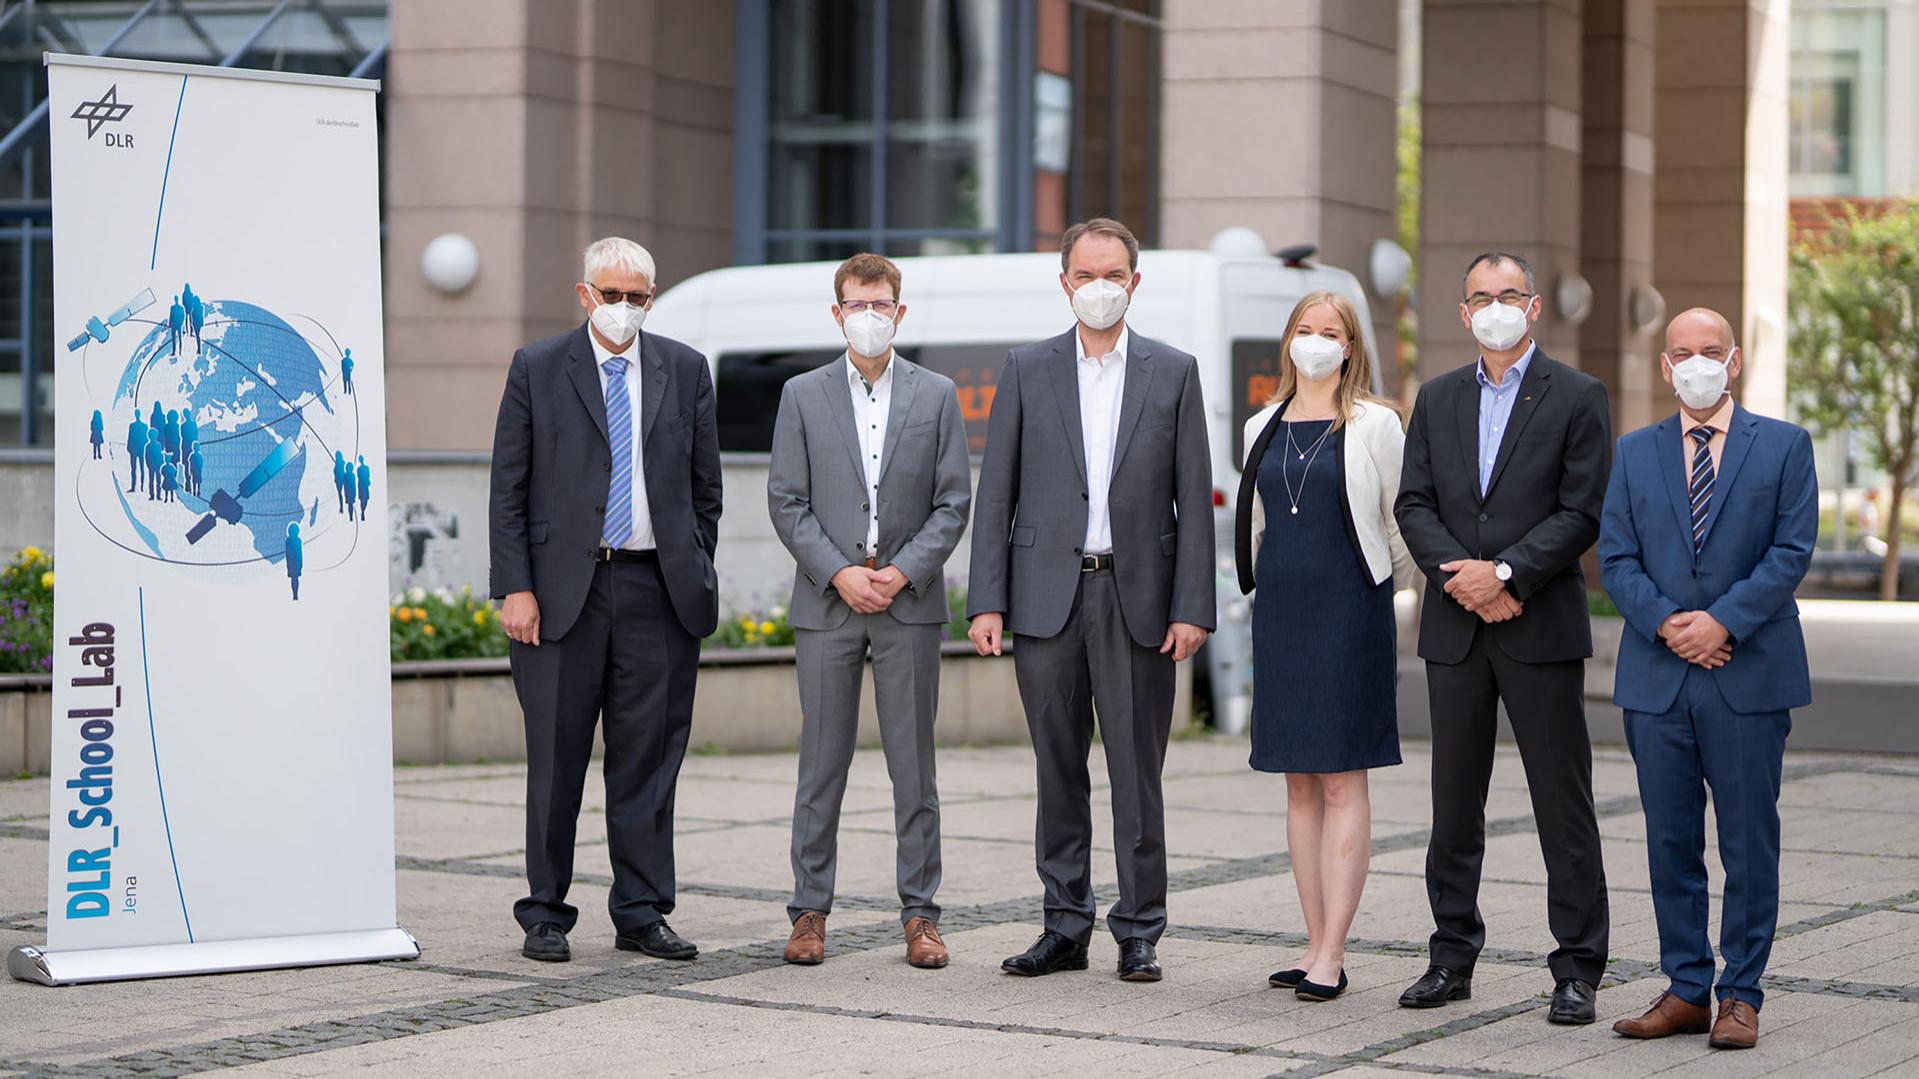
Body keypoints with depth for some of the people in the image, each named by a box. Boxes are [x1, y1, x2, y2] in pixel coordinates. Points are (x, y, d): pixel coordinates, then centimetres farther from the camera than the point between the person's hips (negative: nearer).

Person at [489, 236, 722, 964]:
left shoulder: (685, 371, 10)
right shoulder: (536, 369, 3)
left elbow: (705, 487, 14)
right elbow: (507, 491, 1)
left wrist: (697, 577, 6)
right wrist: (514, 588, -7)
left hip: (657, 588, 2)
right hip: (563, 589, -2)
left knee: (649, 757, 5)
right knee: (556, 759, 2)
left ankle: (641, 913, 12)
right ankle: (546, 915, 10)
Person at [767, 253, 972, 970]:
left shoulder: (936, 395, 7)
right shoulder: (803, 396, 6)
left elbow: (953, 502, 3)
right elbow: (786, 501, 2)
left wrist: (903, 571, -9)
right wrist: (839, 573, -10)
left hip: (909, 602, 0)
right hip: (826, 603, 0)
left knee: (913, 767, 2)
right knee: (821, 764, 3)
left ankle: (920, 915, 8)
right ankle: (810, 911, 10)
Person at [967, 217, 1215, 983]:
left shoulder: (1173, 372, 6)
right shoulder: (1027, 371, 8)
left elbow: (1193, 498, 3)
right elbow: (996, 492, 5)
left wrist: (1192, 607, -5)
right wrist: (986, 601, -3)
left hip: (1138, 596, -1)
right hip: (1047, 595, 1)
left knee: (1137, 775, 1)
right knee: (1058, 771, 6)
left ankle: (1139, 934, 9)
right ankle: (1066, 928, 14)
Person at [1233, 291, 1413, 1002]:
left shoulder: (1374, 424, -3)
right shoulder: (1263, 428, 11)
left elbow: (1402, 523, 2)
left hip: (1350, 616, -5)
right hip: (1280, 615, 5)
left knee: (1342, 782, -6)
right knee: (1299, 783, 7)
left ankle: (1332, 955, -6)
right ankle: (1317, 944, 12)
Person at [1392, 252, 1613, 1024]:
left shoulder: (1576, 397, 0)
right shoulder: (1437, 399, 12)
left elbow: (1583, 513, -7)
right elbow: (1413, 504, 5)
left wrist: (1505, 572, -16)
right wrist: (1459, 575, -11)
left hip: (1541, 626, -4)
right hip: (1455, 628, 4)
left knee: (1563, 802, -2)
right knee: (1454, 802, 9)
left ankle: (1577, 970, 3)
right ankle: (1452, 959, 17)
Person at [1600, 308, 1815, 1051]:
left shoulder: (1784, 446, 4)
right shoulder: (1635, 453, 11)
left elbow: (1792, 551, -4)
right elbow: (1615, 558, 5)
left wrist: (1723, 622, -14)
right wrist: (1666, 623, -12)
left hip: (1750, 676, -2)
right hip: (1657, 677, 3)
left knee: (1749, 843, 0)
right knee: (1671, 843, 6)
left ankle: (1740, 997, 7)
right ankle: (1686, 991, 14)